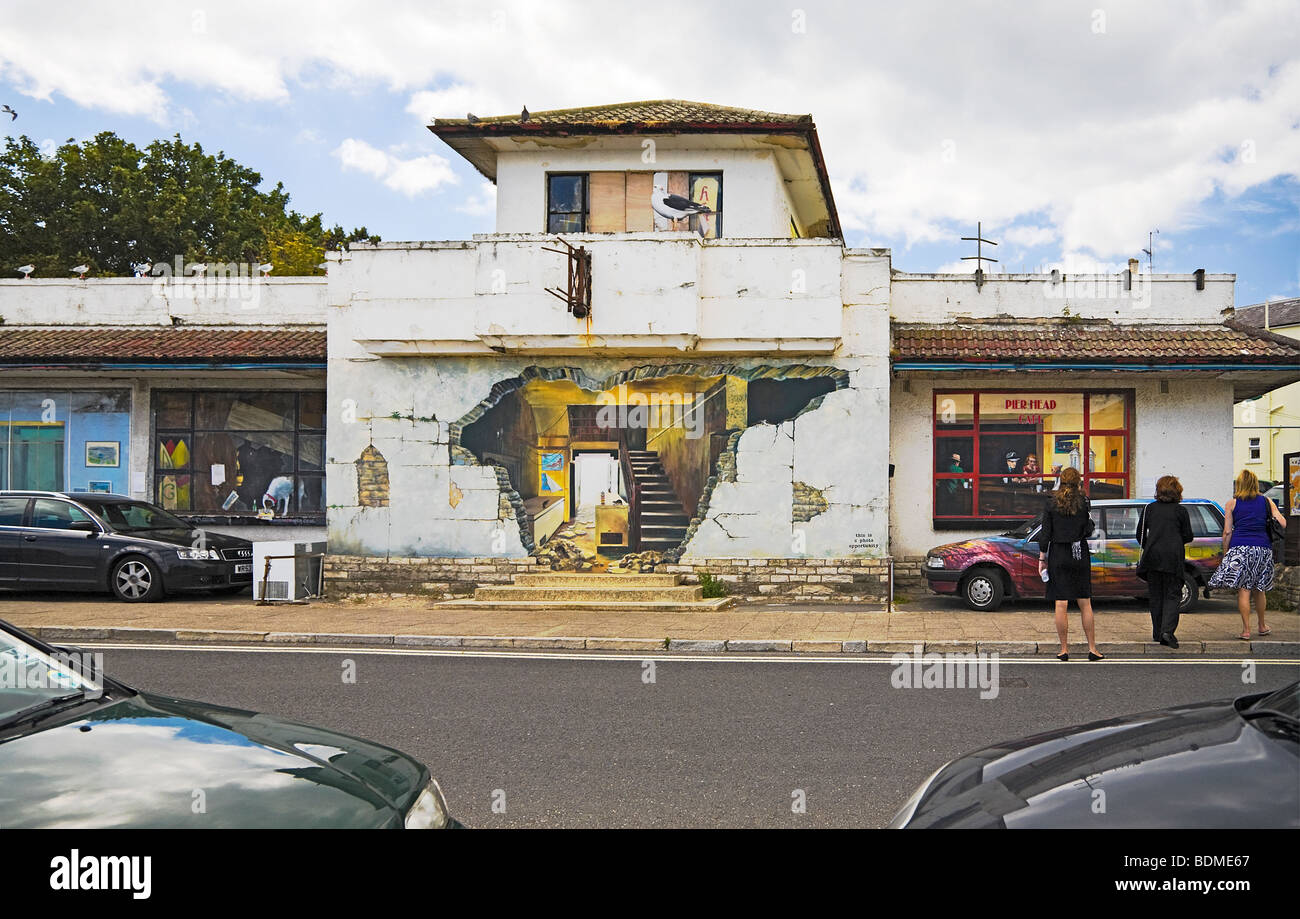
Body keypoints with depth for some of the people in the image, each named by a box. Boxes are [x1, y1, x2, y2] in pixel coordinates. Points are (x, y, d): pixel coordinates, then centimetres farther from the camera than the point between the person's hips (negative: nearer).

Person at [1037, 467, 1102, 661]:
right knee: (1085, 603, 8)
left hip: (1058, 555, 0)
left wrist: (1042, 558, 3)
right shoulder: (1083, 501, -3)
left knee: (1061, 605, 1)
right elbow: (1088, 530, -3)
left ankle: (1064, 650, 2)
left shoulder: (1051, 503, -1)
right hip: (1080, 554, 0)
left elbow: (1045, 533, -1)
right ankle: (1092, 648, 9)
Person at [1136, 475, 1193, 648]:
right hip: (1173, 558, -2)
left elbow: (1140, 534, 8)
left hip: (1152, 556, 2)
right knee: (1172, 595, 2)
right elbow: (1187, 536, 3)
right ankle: (1168, 631, -15)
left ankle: (1157, 633, 13)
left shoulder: (1149, 508, 6)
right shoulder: (1181, 510, 1)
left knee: (1156, 596, 11)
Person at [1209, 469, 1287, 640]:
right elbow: (1282, 524, 3)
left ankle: (1246, 630, -5)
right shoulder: (1267, 502, 8)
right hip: (1263, 548, 2)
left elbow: (1227, 532, 1)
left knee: (1243, 590, -1)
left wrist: (1225, 553, 9)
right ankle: (1262, 626, 29)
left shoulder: (1232, 504, 4)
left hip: (1239, 548, -2)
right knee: (1259, 589, 17)